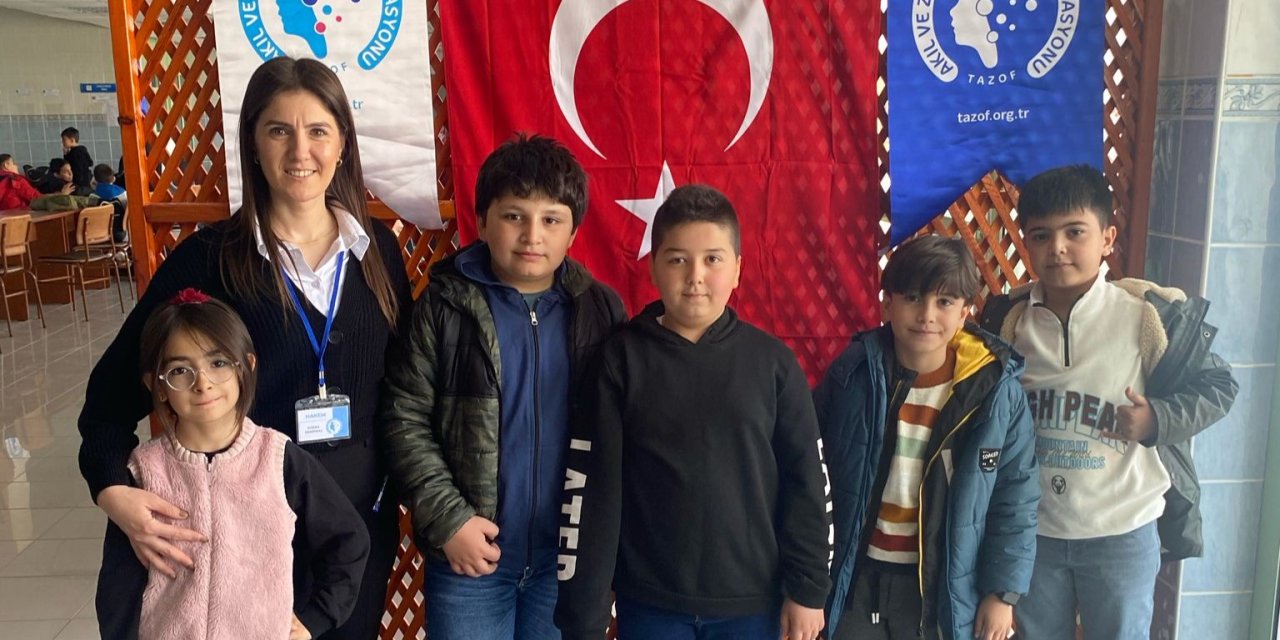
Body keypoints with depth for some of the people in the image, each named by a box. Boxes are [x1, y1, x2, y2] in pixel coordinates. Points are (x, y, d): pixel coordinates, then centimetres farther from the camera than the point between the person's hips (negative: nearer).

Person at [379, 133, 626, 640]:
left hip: (569, 557, 2)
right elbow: (405, 419, -5)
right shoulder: (446, 306, -5)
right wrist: (447, 519, -10)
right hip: (471, 557, -1)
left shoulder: (600, 310, 0)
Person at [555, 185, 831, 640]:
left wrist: (807, 587, 0)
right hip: (650, 601, 0)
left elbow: (806, 480, 2)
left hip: (752, 601, 1)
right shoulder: (621, 359, -6)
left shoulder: (773, 361, -3)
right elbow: (588, 487, -6)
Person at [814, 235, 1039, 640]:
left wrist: (1002, 590, -3)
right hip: (860, 579, 1)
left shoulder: (998, 391, -11)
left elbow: (1015, 500, -3)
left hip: (948, 586, 0)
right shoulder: (852, 373, -9)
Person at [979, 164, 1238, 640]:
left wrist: (1157, 419, -22)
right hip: (1031, 528, 2)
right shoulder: (1006, 317, -6)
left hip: (1122, 531, -2)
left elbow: (1216, 387, -5)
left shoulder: (1149, 314, -15)